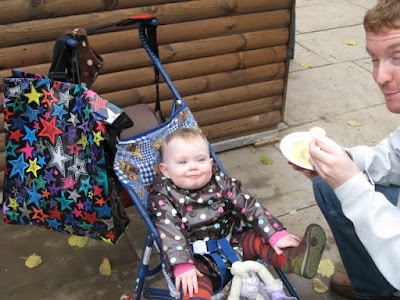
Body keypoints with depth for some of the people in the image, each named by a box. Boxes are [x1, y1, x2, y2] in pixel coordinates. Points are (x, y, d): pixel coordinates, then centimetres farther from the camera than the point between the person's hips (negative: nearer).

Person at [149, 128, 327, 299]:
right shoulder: (162, 196, -9)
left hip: (231, 244, 5)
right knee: (195, 285, -32)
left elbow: (249, 206, -5)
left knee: (258, 238, -12)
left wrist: (276, 234, -11)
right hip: (197, 259, -4)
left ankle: (295, 259, -32)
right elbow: (171, 231, -19)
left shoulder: (219, 182, -1)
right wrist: (183, 266, -30)